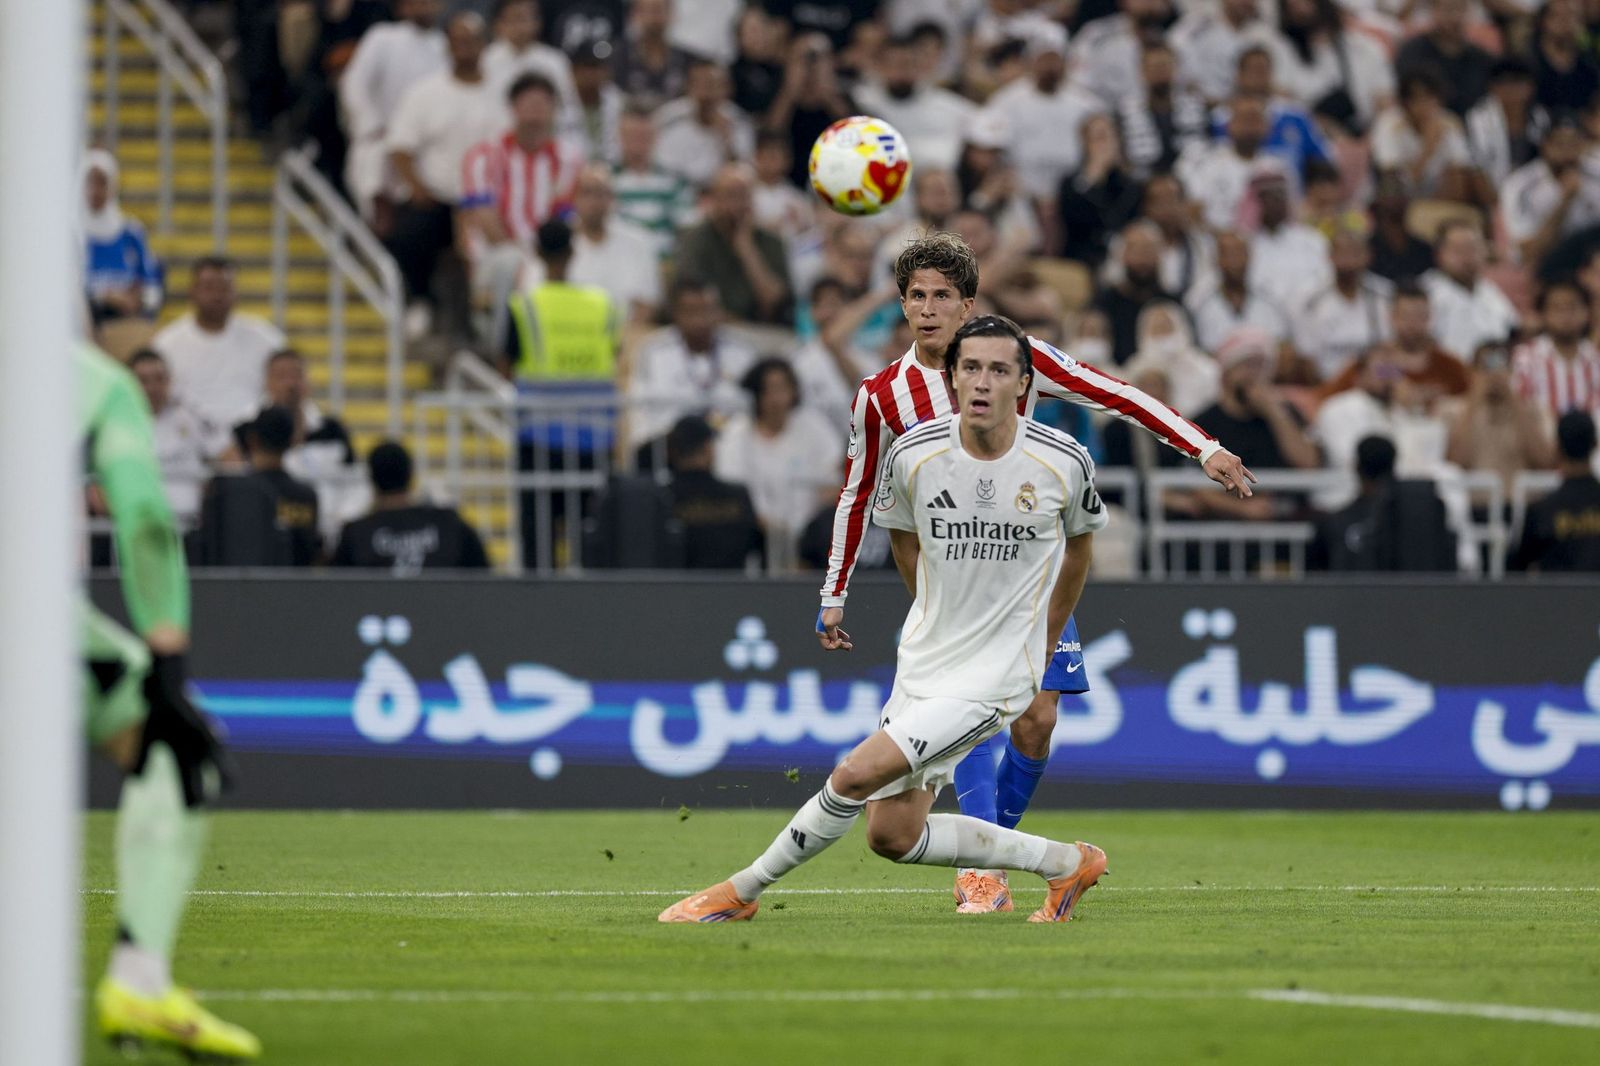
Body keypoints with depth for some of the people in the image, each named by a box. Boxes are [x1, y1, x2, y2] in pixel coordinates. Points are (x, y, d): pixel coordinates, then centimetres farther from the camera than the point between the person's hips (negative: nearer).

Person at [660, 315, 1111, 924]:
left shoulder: (1065, 463, -12)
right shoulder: (913, 454, -9)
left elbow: (1080, 539, 11)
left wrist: (1047, 639, 20)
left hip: (994, 676, -5)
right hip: (922, 663, 5)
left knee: (858, 774, -19)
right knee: (893, 836, 5)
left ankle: (741, 891, 0)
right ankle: (1069, 865, 21)